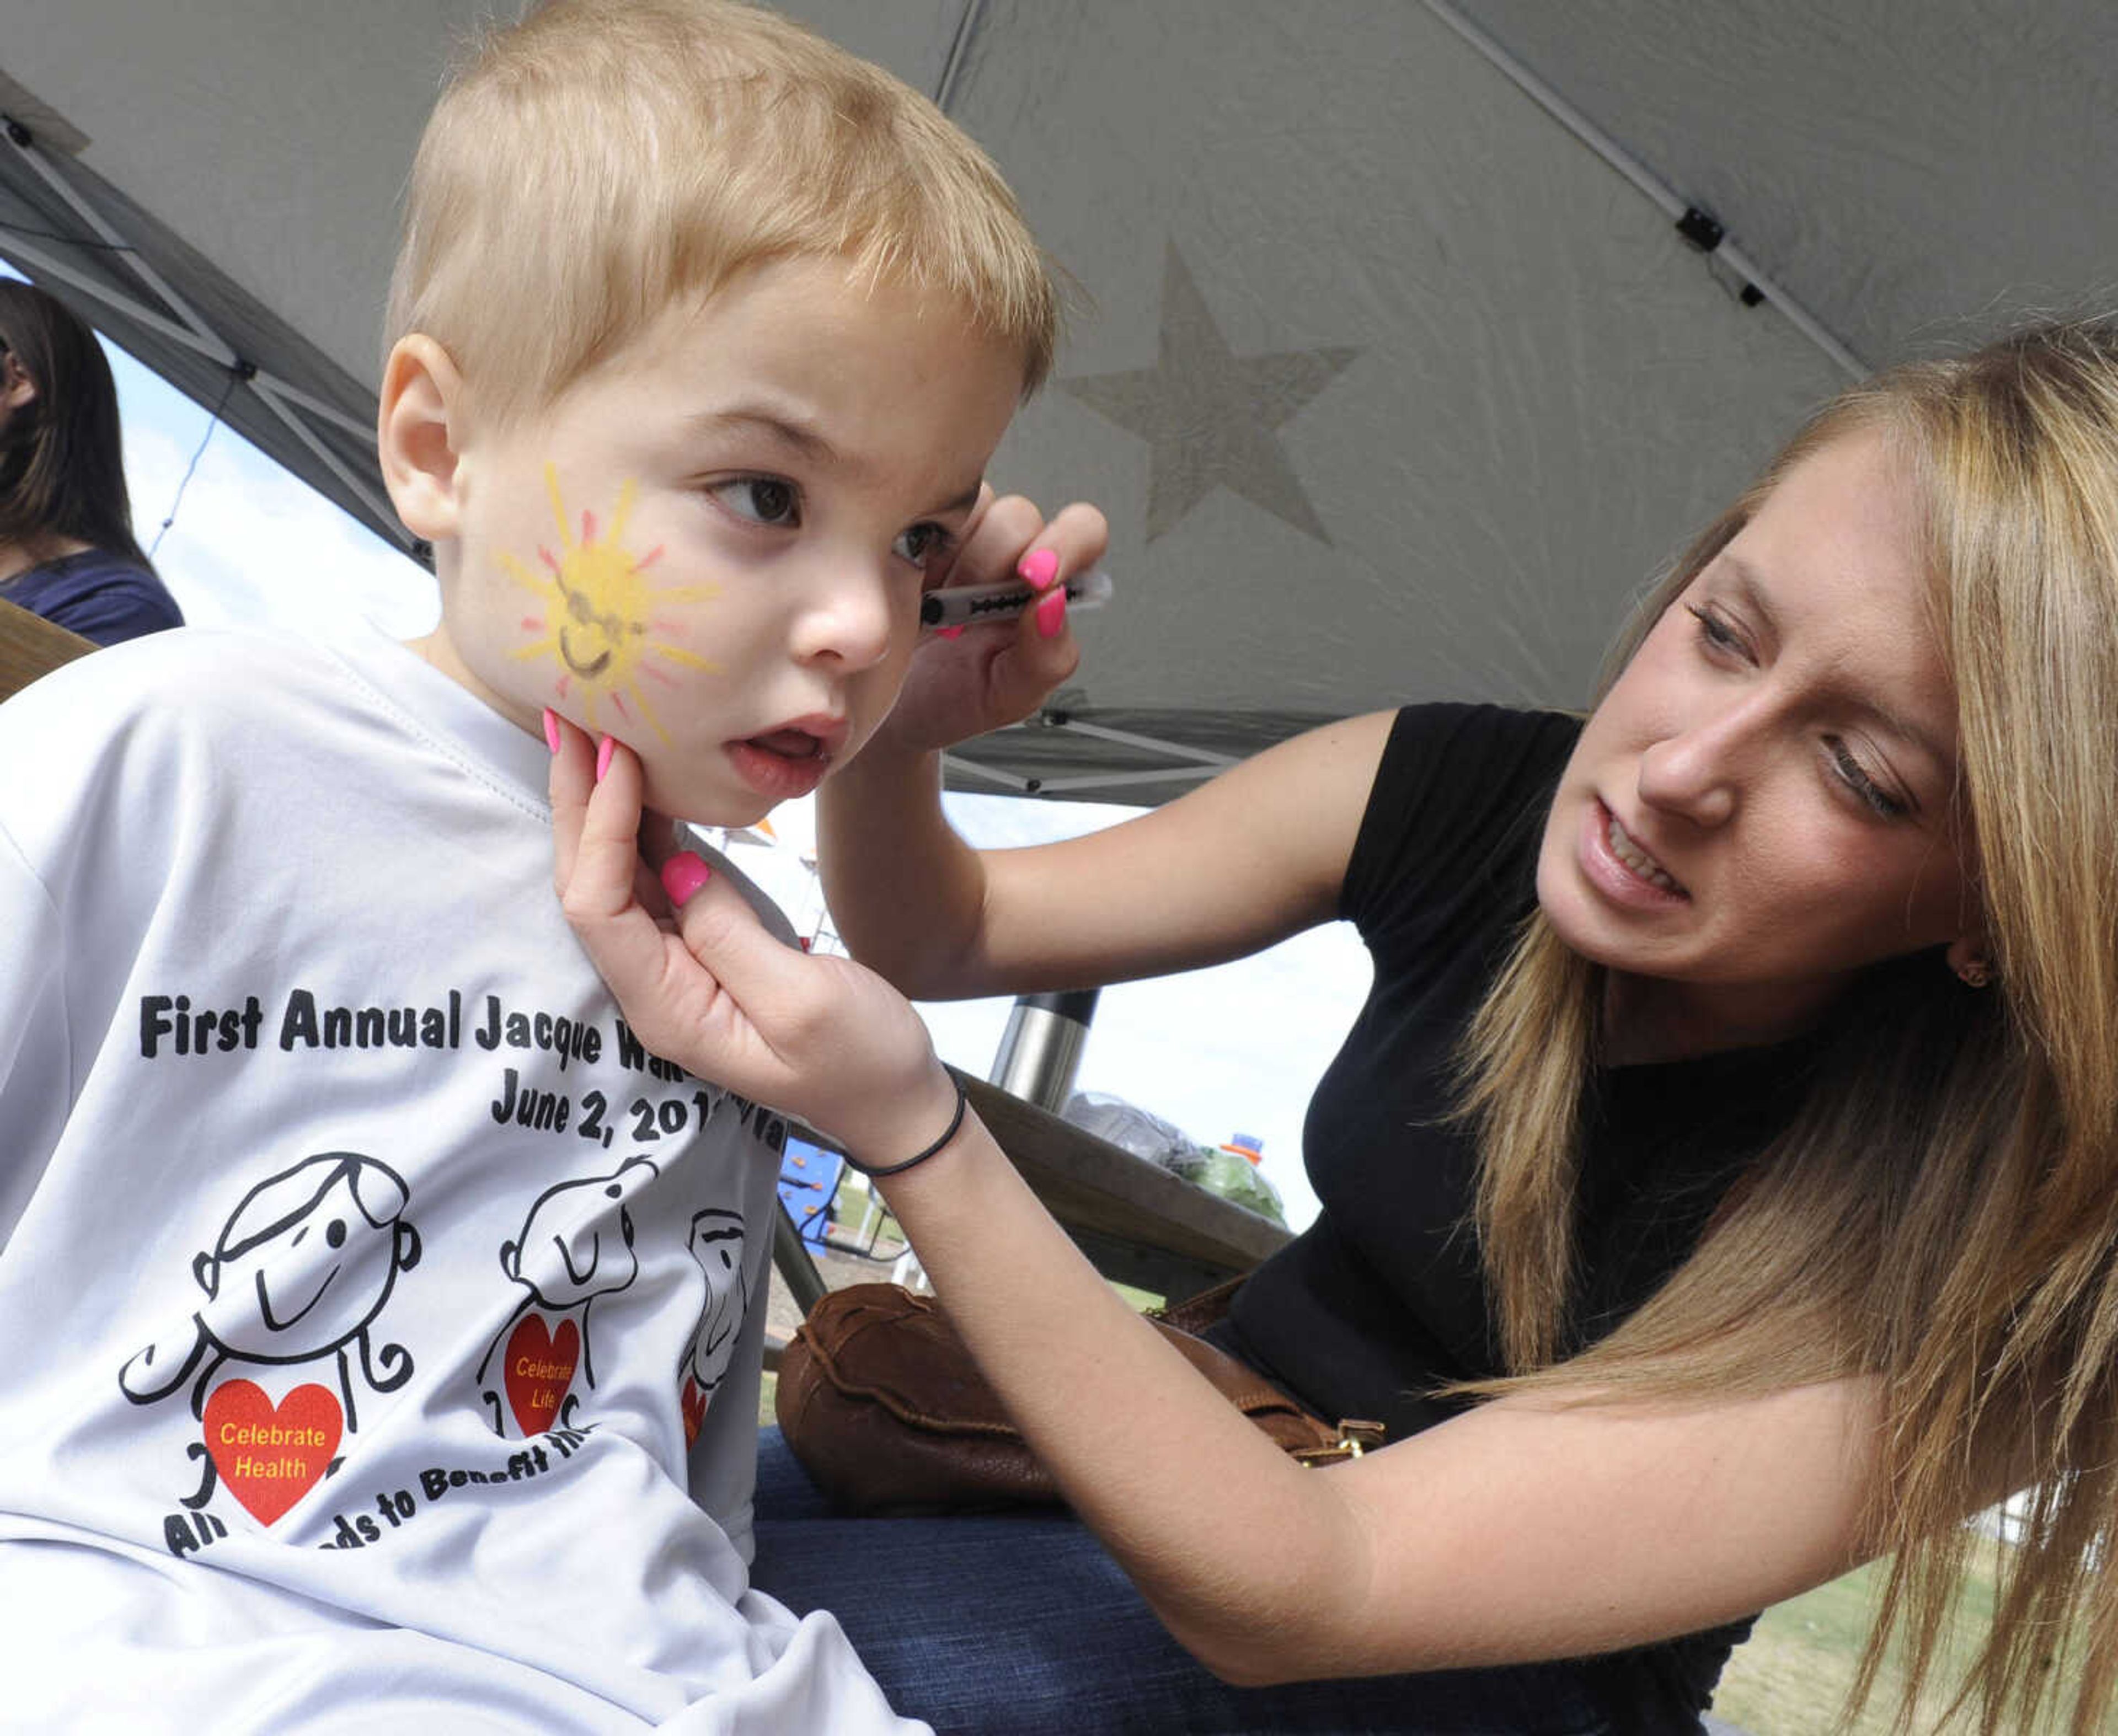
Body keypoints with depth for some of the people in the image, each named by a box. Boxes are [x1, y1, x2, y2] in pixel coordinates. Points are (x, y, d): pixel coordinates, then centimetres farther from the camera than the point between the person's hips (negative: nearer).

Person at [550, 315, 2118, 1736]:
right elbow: (945, 938, -1)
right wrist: (894, 731, -24)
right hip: (1213, 1447, 4)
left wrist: (909, 1132, -44)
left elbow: (1303, 1597, -32)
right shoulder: (1463, 796, -13)